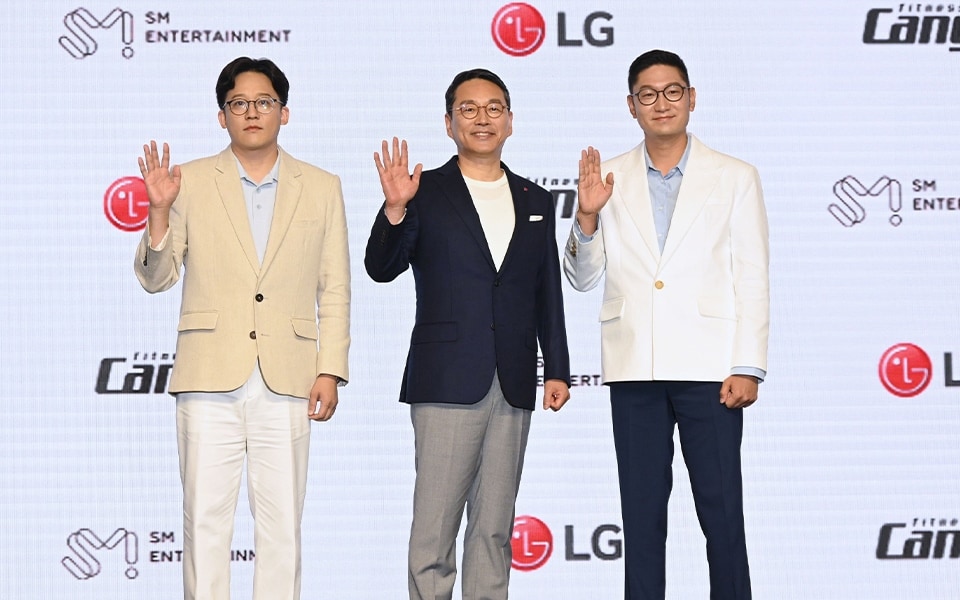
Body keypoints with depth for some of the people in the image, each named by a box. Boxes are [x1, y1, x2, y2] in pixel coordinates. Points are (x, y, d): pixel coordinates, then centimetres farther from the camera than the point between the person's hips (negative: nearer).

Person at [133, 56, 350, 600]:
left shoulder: (322, 188, 10)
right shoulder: (191, 182, 7)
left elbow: (335, 290, 9)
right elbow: (156, 278, 6)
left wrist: (330, 371, 1)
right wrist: (159, 211, -10)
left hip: (286, 384, 1)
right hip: (210, 378, 0)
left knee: (282, 523, 3)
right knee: (205, 519, 1)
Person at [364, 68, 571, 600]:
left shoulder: (536, 202, 15)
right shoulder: (425, 193, 3)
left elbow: (549, 295, 16)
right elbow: (381, 269, -8)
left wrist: (557, 369, 11)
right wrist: (395, 210, -23)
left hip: (513, 388, 4)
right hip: (447, 384, -4)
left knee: (494, 529, 8)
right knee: (434, 525, -5)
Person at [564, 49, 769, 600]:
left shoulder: (735, 178, 4)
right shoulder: (609, 180, 9)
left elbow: (753, 281, 2)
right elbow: (584, 278, 10)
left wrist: (748, 367, -6)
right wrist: (587, 217, -8)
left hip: (708, 367, -2)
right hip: (635, 368, 2)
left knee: (721, 510, -1)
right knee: (641, 512, 7)